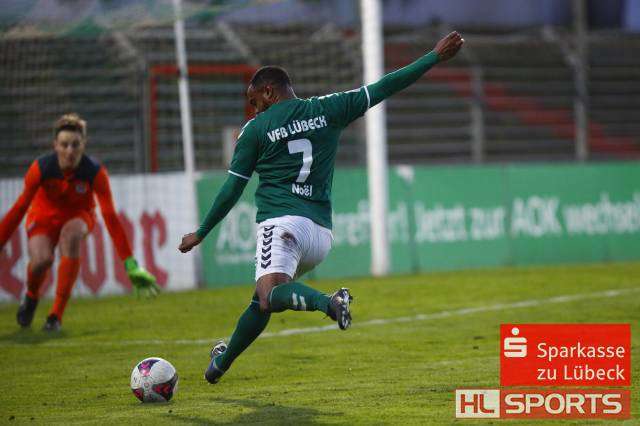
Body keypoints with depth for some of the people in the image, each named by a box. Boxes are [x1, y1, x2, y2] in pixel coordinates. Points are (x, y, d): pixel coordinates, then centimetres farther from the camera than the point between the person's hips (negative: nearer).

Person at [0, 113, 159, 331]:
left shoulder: (95, 172, -28)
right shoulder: (41, 168, -28)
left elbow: (110, 218, -26)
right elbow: (19, 209, -22)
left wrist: (131, 265, -29)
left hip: (78, 215, 0)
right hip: (44, 213, 0)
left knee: (71, 234, -36)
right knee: (41, 259, -29)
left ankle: (56, 314, -27)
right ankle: (31, 297, 12)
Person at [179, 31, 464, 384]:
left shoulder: (255, 130, 5)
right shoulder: (327, 110, 11)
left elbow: (232, 190, 7)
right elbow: (382, 89, 11)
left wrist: (200, 234, 18)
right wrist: (435, 57, 16)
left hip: (281, 221, -6)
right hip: (321, 232, 6)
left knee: (269, 294, -26)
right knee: (261, 300, 20)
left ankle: (327, 302, -51)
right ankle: (223, 361, 29)